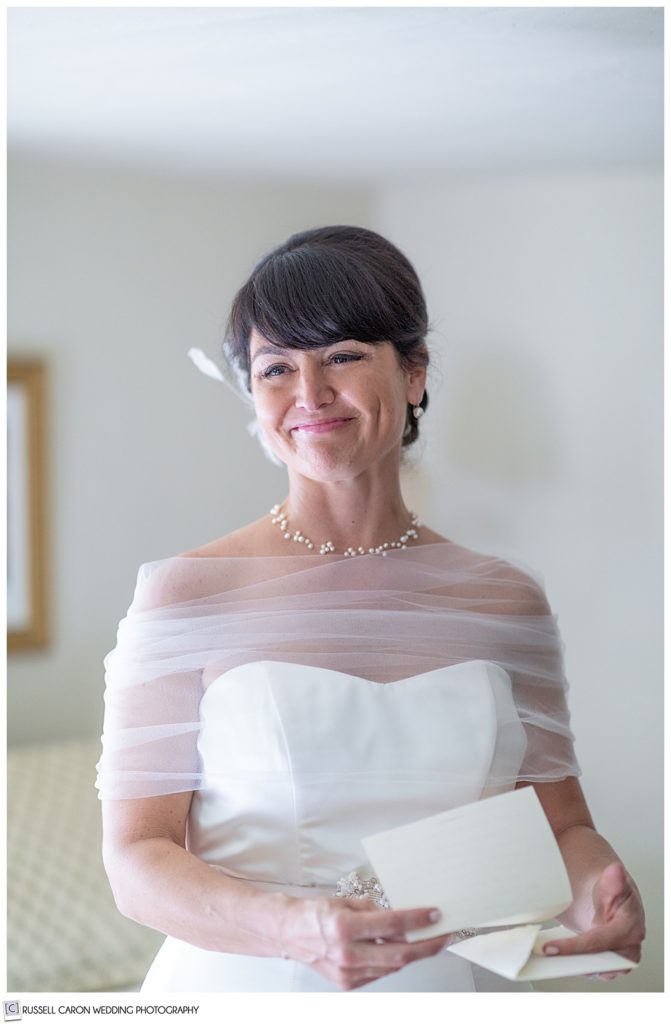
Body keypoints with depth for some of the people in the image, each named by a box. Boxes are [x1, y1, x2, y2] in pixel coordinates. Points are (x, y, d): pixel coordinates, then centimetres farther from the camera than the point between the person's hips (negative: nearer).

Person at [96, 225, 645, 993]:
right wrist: (292, 927, -26)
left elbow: (561, 825, 7)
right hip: (247, 988, -2)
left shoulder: (504, 600, 2)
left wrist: (596, 887, -15)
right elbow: (136, 857, -9)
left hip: (456, 986, 3)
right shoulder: (187, 594, -7)